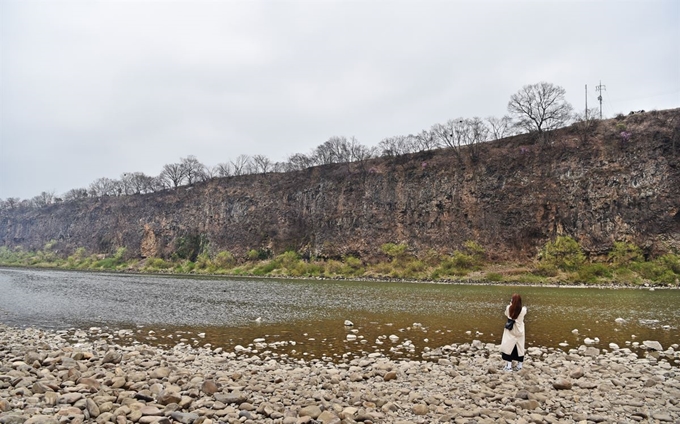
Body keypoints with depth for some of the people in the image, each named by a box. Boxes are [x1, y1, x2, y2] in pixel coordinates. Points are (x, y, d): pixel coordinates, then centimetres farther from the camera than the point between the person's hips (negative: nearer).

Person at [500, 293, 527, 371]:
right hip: (519, 331, 1)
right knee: (519, 346, 13)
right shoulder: (523, 309, -16)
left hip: (510, 330, -1)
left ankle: (509, 365, 2)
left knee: (508, 346, 5)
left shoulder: (508, 308, -15)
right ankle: (520, 364, 22)